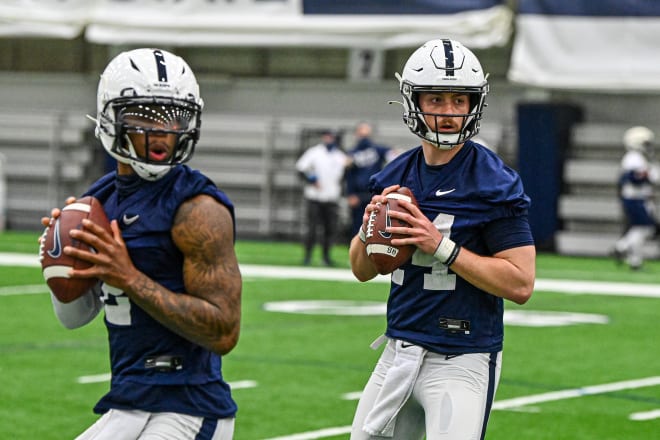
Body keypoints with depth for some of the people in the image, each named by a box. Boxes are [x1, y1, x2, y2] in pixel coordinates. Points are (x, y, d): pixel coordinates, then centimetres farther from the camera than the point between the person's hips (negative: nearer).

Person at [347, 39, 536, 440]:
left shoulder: (493, 183, -11)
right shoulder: (396, 176, 7)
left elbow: (521, 284, -17)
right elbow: (363, 271, 15)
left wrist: (440, 245, -21)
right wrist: (370, 229, -7)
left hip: (462, 361, -6)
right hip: (399, 352, 6)